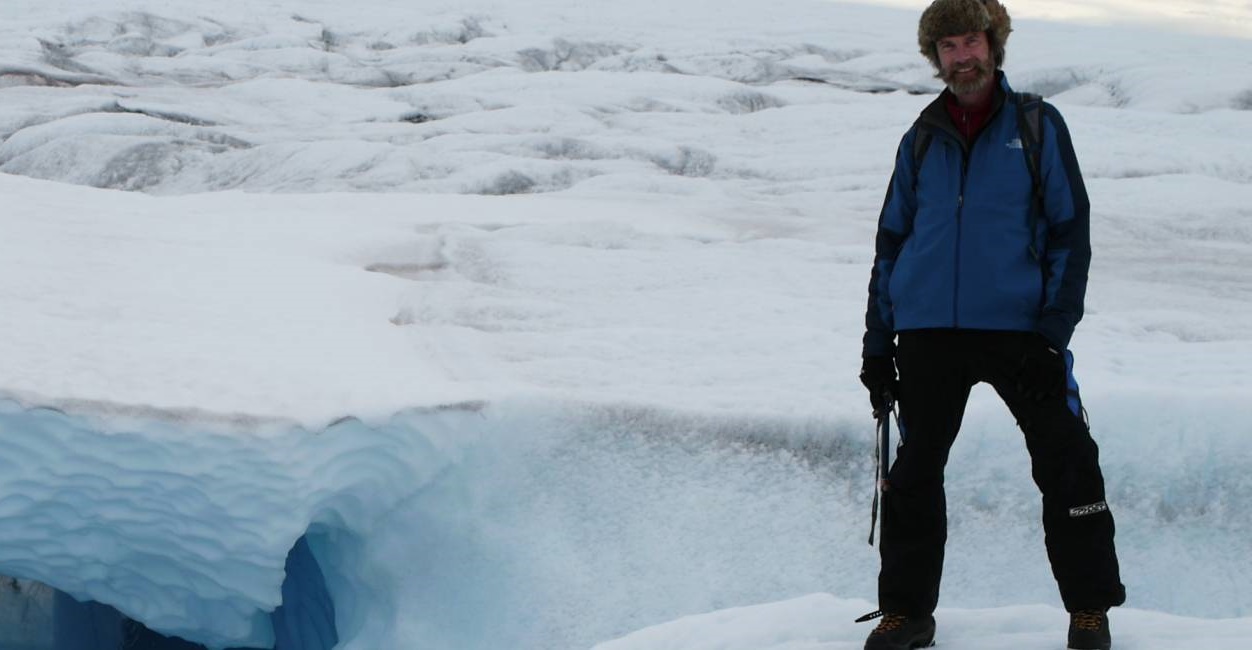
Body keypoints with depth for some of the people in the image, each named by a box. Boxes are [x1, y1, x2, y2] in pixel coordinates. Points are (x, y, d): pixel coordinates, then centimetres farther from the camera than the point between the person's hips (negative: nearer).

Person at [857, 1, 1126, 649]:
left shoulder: (1037, 125, 3)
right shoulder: (922, 138, 11)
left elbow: (1070, 232, 0)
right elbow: (891, 241, 16)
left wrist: (1053, 334, -10)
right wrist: (877, 343, 9)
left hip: (1018, 328, -3)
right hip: (928, 333, 3)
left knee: (1067, 467, -6)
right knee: (914, 472, 8)